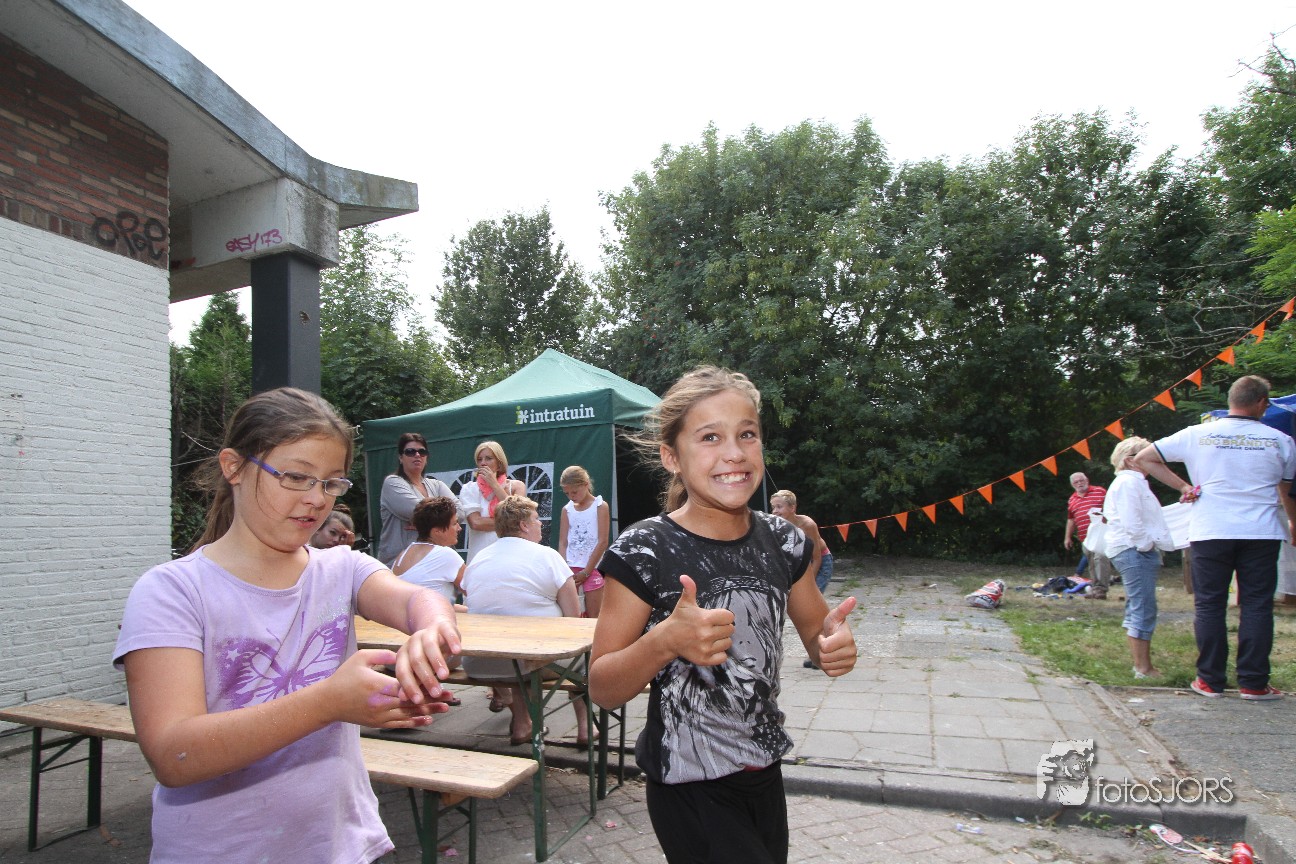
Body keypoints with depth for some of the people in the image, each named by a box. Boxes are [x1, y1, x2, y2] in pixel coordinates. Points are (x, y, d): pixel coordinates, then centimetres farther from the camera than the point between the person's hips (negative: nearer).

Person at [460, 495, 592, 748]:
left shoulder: (476, 561, 7)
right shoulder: (547, 556, -6)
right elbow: (574, 618, -9)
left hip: (479, 666, 5)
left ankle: (520, 723, 35)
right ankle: (584, 725, 26)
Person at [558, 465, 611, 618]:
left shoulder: (600, 506, -2)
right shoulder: (567, 509, 10)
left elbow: (603, 542, -7)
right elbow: (563, 543, 6)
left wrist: (586, 571, -10)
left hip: (592, 568, -3)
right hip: (570, 568, 3)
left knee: (593, 617, -1)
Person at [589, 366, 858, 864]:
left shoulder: (783, 541, -5)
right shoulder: (643, 553, -19)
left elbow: (815, 632, 11)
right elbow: (602, 690, -15)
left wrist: (834, 647, -13)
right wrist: (665, 640, -34)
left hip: (765, 776, 5)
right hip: (690, 790, -5)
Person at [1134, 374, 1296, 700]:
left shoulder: (1197, 434, 0)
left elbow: (1143, 458, 2)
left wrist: (1182, 485, 4)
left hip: (1210, 532, 0)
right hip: (1261, 532, 1)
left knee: (1209, 605, 6)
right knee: (1257, 605, 7)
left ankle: (1210, 680, 11)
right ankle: (1253, 683, 9)